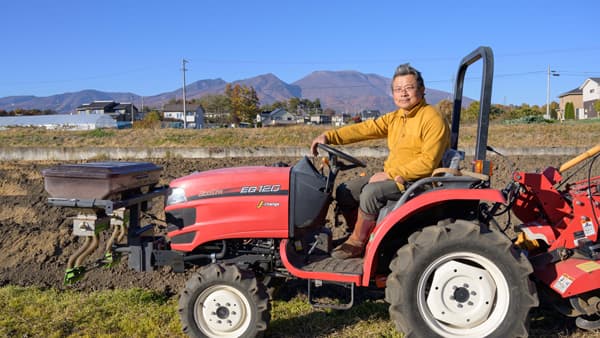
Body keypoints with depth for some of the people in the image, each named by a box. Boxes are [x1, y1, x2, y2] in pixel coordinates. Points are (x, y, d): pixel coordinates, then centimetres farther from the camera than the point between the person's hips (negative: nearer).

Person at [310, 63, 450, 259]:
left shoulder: (433, 119, -13)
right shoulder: (394, 118, 11)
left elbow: (428, 162, -21)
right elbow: (365, 129, 0)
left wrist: (390, 174, -21)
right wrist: (329, 136, -12)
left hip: (417, 180, -8)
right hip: (392, 175, 8)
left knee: (370, 192, -29)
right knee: (344, 191, 0)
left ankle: (357, 243, -9)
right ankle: (364, 237, 12)